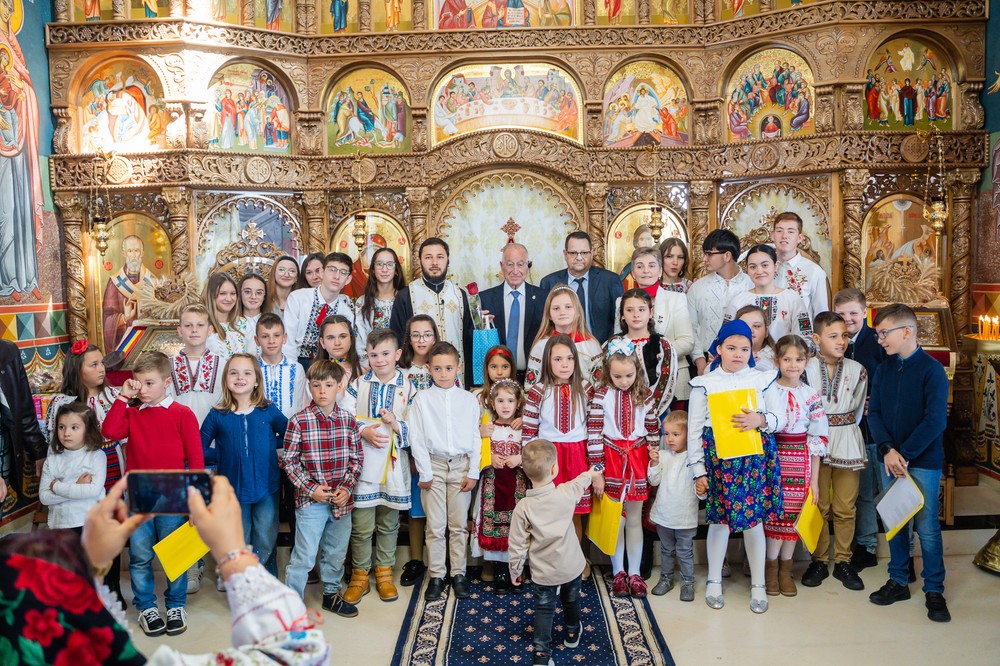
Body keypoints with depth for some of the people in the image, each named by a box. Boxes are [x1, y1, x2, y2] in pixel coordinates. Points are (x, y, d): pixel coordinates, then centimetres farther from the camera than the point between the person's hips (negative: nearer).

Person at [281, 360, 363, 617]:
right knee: (303, 557, 2)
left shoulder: (348, 420, -1)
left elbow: (357, 458, 5)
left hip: (341, 501, 4)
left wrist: (346, 488, -8)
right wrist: (311, 488, -13)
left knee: (336, 553, 19)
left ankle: (331, 594, 39)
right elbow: (289, 461, -6)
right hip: (310, 501, -4)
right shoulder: (298, 421, -10)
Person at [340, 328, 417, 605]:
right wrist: (364, 431, -17)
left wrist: (395, 424, -18)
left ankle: (384, 572, 29)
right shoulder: (357, 385, 2)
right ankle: (360, 574, 22)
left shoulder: (408, 389, 1)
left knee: (389, 524, 13)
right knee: (361, 526, 4)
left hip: (394, 466, 1)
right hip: (362, 465, 0)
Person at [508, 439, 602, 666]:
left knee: (544, 611, 14)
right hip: (572, 567, 2)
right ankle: (572, 633, 49)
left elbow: (518, 545, -13)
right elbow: (581, 481, 8)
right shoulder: (567, 493, -17)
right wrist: (591, 474, 30)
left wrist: (515, 570, 3)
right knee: (571, 602, 27)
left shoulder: (523, 507, -20)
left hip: (543, 573, -2)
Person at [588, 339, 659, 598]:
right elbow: (593, 433, -9)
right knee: (615, 520, 9)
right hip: (611, 458, -1)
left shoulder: (645, 395, -1)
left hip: (638, 459, 2)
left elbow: (653, 430, 5)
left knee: (634, 520, 11)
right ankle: (618, 573, 22)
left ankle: (634, 573, 23)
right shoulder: (601, 396, -8)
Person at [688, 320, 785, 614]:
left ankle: (758, 585, 24)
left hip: (756, 457, 1)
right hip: (718, 458, -1)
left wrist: (761, 420, -18)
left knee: (754, 519, 8)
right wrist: (698, 471, -1)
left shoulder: (762, 380, 6)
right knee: (719, 518, 7)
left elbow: (781, 418, 4)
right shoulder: (704, 383, 2)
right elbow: (694, 430, 2)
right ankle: (714, 581, 25)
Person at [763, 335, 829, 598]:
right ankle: (771, 566, 19)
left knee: (793, 514, 7)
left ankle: (785, 569, 23)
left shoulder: (811, 395, 1)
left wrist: (814, 478, 3)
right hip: (772, 458, -2)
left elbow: (817, 439, 4)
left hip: (800, 460, 2)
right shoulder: (765, 391, -4)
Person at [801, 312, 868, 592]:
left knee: (845, 508, 7)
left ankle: (843, 561, 21)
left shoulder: (857, 370, 1)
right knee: (818, 506, 7)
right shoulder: (806, 369, -5)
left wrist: (842, 428, 3)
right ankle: (819, 561, 19)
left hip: (847, 443, 2)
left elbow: (857, 410, 6)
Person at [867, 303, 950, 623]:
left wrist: (904, 454, -17)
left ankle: (934, 590, 16)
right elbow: (874, 412, 2)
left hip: (923, 461, -5)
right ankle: (898, 581, 25)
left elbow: (935, 421, -15)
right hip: (891, 459, 5)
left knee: (926, 526, 1)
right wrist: (888, 450, -13)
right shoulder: (883, 370, 8)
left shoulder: (932, 370, -9)